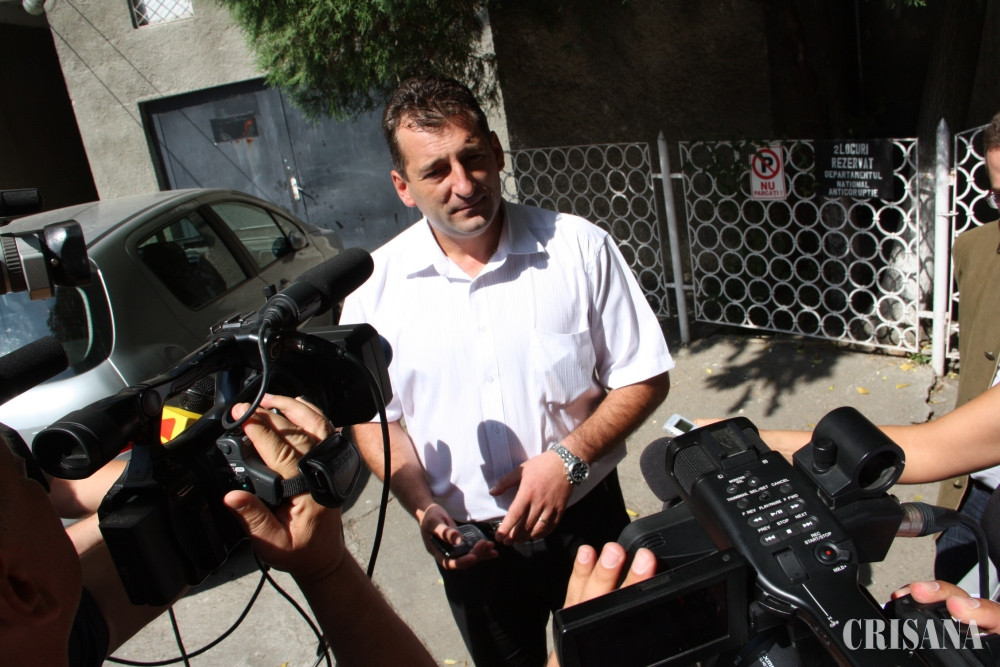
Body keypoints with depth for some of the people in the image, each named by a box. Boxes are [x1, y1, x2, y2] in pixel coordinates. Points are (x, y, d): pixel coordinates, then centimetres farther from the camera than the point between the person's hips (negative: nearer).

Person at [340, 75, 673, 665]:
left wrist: (569, 458, -20)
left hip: (586, 518, 0)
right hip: (470, 541, 1)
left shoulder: (580, 248, -13)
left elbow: (645, 378, -7)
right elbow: (375, 418, 0)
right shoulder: (376, 285, -10)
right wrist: (425, 510, -14)